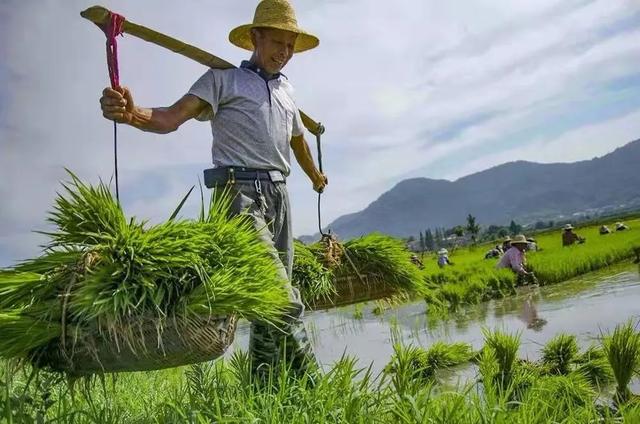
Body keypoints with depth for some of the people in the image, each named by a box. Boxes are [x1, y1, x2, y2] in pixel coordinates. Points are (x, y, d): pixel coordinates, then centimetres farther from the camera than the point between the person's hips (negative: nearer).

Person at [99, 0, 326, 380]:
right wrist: (132, 114, -30)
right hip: (240, 189, -6)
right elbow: (172, 118, -9)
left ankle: (264, 387, 11)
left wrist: (316, 176, 53)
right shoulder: (224, 78, 5)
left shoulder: (286, 88, 23)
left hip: (278, 192, 6)